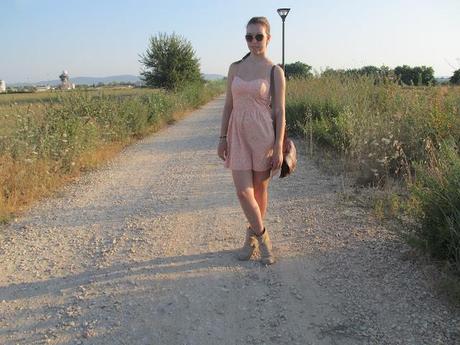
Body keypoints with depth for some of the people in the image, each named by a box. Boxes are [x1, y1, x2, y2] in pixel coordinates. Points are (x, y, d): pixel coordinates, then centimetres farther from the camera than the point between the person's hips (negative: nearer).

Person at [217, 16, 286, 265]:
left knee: (260, 189, 8)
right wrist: (222, 137, 6)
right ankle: (262, 237, 17)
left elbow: (280, 111, -5)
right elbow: (228, 105, 10)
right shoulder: (235, 68, 8)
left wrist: (279, 147, -10)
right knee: (243, 191, -4)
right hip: (239, 135, 3)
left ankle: (253, 236, 29)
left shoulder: (275, 71, -3)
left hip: (263, 135, -2)